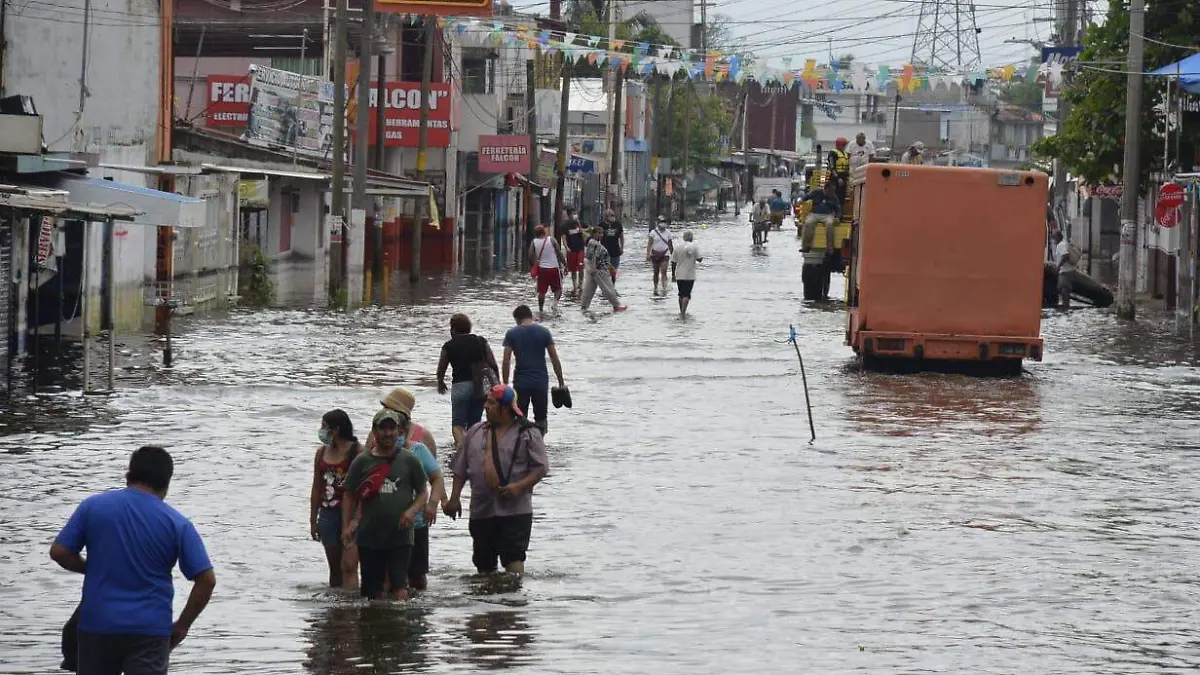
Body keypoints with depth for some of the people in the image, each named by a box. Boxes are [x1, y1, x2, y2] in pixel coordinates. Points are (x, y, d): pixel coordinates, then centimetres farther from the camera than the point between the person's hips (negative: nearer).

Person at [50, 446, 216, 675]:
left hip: (98, 624, 2)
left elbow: (59, 552, 0)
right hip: (150, 630, -2)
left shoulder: (93, 506, 0)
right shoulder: (177, 524, -3)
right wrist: (182, 626, 5)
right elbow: (206, 580, -6)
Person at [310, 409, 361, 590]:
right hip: (328, 514, 6)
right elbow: (317, 489, 16)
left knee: (348, 566, -13)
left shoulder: (357, 452, -7)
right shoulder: (322, 453, 11)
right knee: (335, 567, 11)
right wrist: (313, 520, 15)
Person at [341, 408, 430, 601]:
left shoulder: (409, 460, 4)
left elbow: (423, 492, 8)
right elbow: (350, 496, 9)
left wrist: (412, 511, -12)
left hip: (400, 536, -2)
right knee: (371, 591, 9)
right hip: (369, 536, 2)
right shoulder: (362, 462, 5)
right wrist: (347, 525, -2)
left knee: (400, 587, -15)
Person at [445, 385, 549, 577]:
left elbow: (541, 467, -5)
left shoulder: (527, 434, -2)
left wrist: (520, 486, -18)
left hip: (515, 511, -5)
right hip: (481, 511, 5)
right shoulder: (476, 433, 12)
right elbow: (460, 469, 15)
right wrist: (455, 498, 8)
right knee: (483, 561, 10)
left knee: (513, 557, -13)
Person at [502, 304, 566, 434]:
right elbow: (555, 360, 1)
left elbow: (506, 361, -6)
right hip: (541, 382, 1)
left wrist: (505, 384, 1)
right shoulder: (544, 332, 1)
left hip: (520, 383, -1)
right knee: (540, 420, 10)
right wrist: (561, 382, 9)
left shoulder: (512, 334, -1)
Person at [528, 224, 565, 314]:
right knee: (558, 288, 11)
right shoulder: (551, 240, -5)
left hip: (541, 269, 2)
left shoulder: (534, 242, -1)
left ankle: (541, 309, 10)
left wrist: (535, 264, 12)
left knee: (541, 291, 10)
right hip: (554, 268, -1)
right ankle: (555, 303, -12)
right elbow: (559, 253, -5)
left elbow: (530, 256, -4)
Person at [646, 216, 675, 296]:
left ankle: (664, 289, -19)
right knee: (656, 272, 9)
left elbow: (670, 244, 14)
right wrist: (648, 255, -14)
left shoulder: (667, 232, 5)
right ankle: (655, 289, 21)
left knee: (664, 271, -14)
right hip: (655, 254, 0)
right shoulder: (653, 232, -2)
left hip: (664, 254, 0)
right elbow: (649, 244, -6)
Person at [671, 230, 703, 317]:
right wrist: (701, 258, 16)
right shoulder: (694, 247, -7)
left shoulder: (678, 248, 1)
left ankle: (682, 311, 23)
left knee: (681, 294, 16)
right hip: (690, 276, -3)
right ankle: (683, 312, -16)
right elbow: (699, 259, -9)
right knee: (686, 295, -3)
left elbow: (673, 263, 3)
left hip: (679, 276, 3)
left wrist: (673, 275, 11)